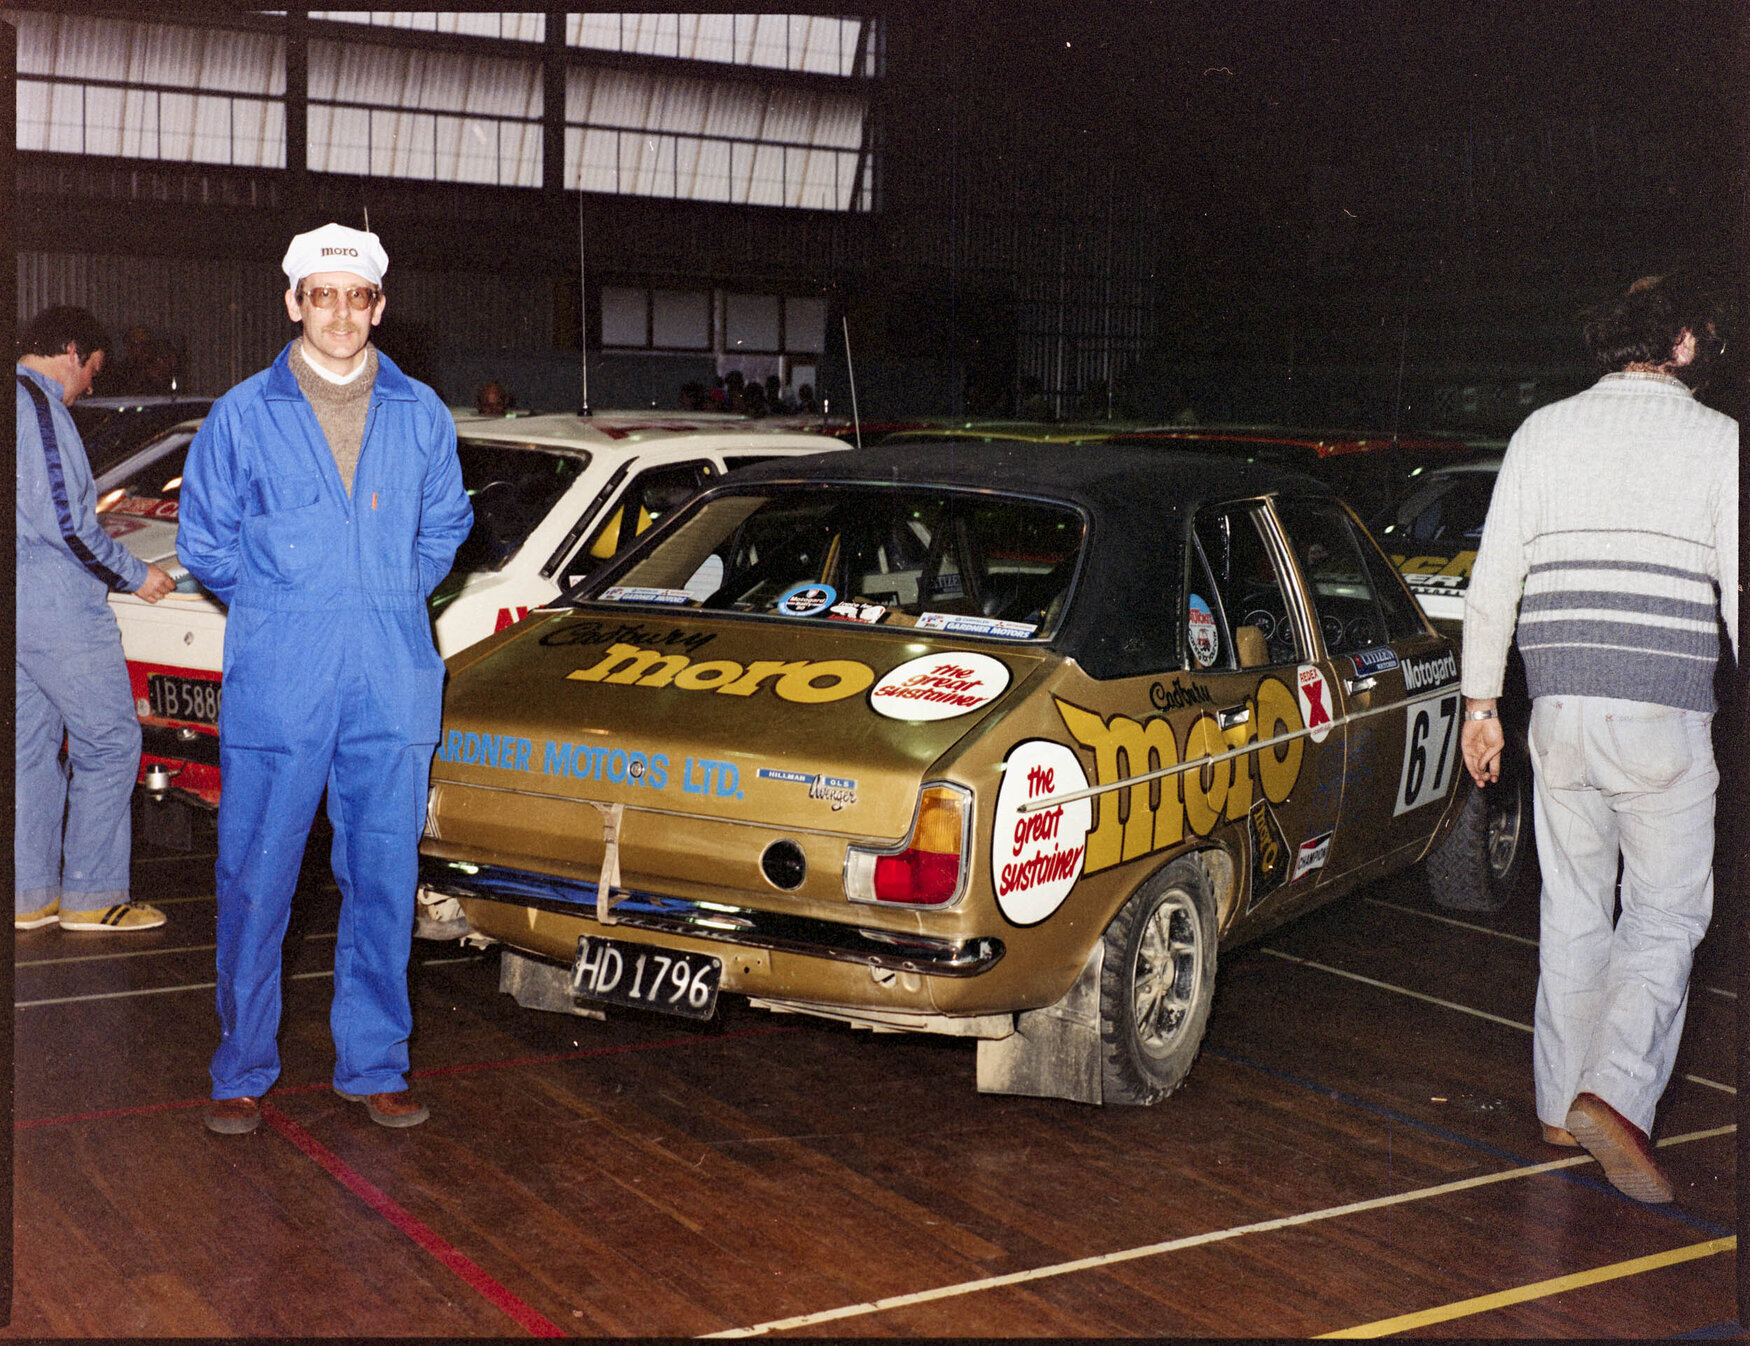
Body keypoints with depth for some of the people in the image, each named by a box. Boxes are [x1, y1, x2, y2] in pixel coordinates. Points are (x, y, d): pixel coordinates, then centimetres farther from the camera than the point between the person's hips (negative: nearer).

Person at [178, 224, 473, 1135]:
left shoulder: (421, 417, 7)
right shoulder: (242, 416, 1)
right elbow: (204, 541, 9)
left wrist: (385, 602, 12)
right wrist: (283, 606, 8)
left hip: (392, 684, 2)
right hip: (276, 684, -2)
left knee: (384, 879, 6)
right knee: (255, 879, 1)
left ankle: (373, 1066, 19)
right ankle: (241, 1073, 15)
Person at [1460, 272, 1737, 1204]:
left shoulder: (1542, 432, 7)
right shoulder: (1716, 440, -1)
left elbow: (1492, 584, 5)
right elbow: (1738, 594, -4)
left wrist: (1481, 703, 12)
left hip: (1561, 710, 3)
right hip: (1665, 716, -3)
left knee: (1572, 911, 15)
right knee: (1667, 914, 5)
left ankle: (1561, 1105, 22)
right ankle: (1615, 1093, -12)